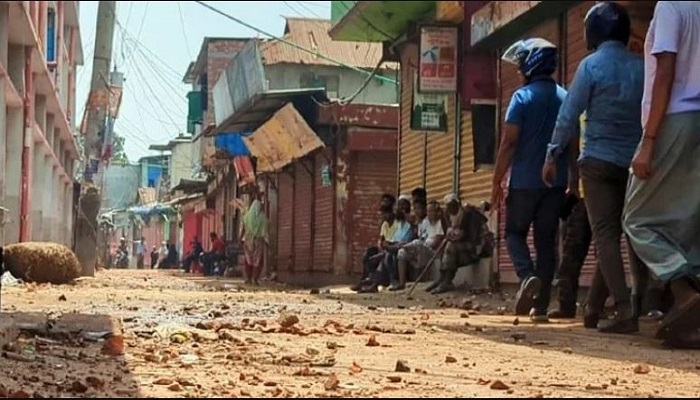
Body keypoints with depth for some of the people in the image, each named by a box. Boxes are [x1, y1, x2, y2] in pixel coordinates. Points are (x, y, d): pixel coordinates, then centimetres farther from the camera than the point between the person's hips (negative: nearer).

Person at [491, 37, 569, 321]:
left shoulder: (522, 96, -7)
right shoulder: (565, 98, 8)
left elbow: (509, 142, -11)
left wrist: (497, 182, -6)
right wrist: (572, 184, 17)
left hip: (525, 181, -4)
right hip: (556, 181, 4)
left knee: (515, 233, 10)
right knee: (546, 240, 8)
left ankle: (528, 276, -18)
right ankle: (541, 305, 5)